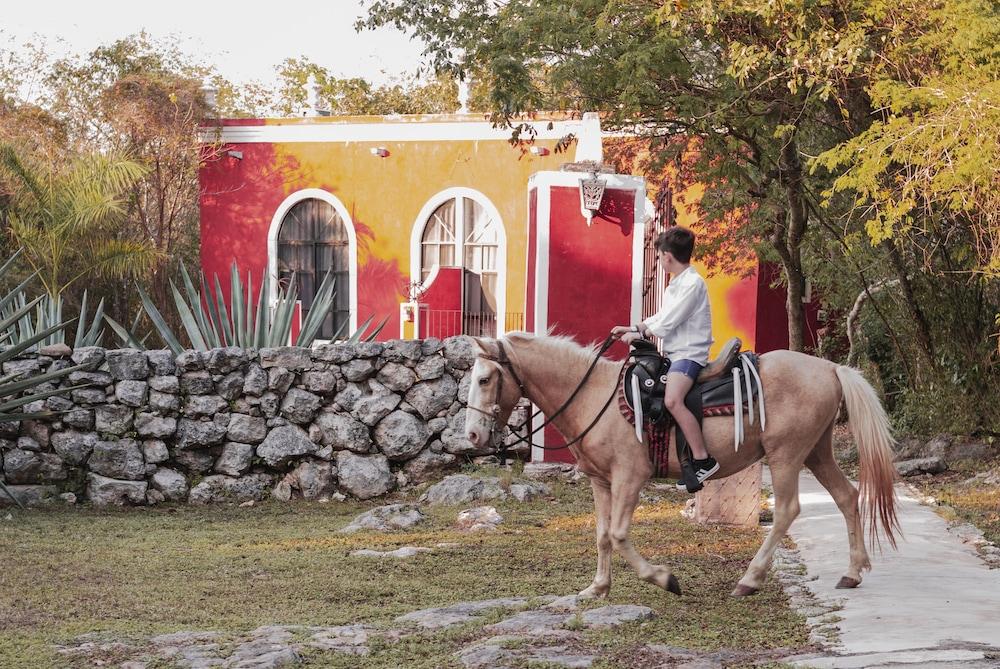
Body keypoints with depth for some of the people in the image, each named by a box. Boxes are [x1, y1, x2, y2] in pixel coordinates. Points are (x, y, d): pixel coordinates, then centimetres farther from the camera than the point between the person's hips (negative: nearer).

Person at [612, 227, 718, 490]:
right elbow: (660, 318, 26)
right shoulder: (676, 285, 17)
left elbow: (667, 323, -16)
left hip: (689, 353, -11)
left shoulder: (693, 283, -13)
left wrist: (638, 333, -4)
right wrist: (631, 328, 17)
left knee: (672, 400, -32)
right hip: (673, 353, 11)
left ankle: (703, 459, -31)